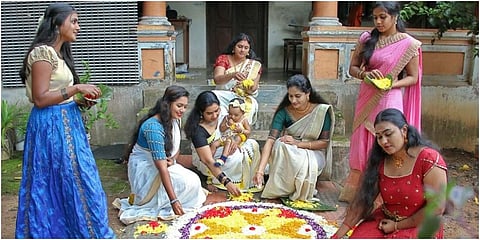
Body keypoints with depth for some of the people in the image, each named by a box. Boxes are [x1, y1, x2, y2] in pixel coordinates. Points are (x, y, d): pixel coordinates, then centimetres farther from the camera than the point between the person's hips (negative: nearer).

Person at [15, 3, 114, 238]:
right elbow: (40, 99, -19)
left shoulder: (58, 53, 15)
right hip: (51, 126, -10)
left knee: (67, 183, 13)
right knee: (69, 184, -2)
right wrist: (76, 88, -18)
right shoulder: (43, 53, -15)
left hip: (65, 123, 10)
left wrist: (78, 102, 5)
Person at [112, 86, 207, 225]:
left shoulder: (174, 120, -3)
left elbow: (176, 147, 11)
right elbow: (161, 167, -33)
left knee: (192, 180, -9)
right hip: (145, 169, -9)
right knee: (189, 182, -21)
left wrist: (172, 159, -14)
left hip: (163, 163, 9)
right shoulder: (154, 127, -30)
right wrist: (173, 200, -36)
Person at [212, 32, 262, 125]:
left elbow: (254, 89, -1)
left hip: (244, 99, 0)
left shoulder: (255, 65, 5)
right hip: (223, 96, 0)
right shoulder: (223, 59, 3)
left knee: (250, 104, -33)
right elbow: (217, 80, -14)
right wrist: (232, 75, -35)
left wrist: (250, 88, -27)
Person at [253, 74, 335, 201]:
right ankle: (278, 189, -13)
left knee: (305, 164, -37)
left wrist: (298, 143, -25)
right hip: (287, 153, 2)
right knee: (280, 145, -33)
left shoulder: (321, 110, -15)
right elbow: (271, 140, -23)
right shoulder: (284, 112, -14)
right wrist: (260, 170, -35)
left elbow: (324, 142, -10)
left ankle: (301, 194, -3)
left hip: (313, 152, -1)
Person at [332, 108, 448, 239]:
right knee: (358, 235, -17)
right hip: (385, 220, 4)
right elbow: (362, 199, -4)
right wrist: (339, 234, -11)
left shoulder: (429, 159, -18)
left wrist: (397, 226, -13)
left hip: (420, 228, -4)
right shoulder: (379, 161, -2)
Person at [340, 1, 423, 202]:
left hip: (389, 101, -4)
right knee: (361, 146, 9)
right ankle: (358, 192, 24)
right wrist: (365, 74, -14)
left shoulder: (408, 44, -5)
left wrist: (392, 84, -19)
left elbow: (413, 78, -1)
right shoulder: (366, 39, 4)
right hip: (366, 100, 4)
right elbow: (353, 68, 8)